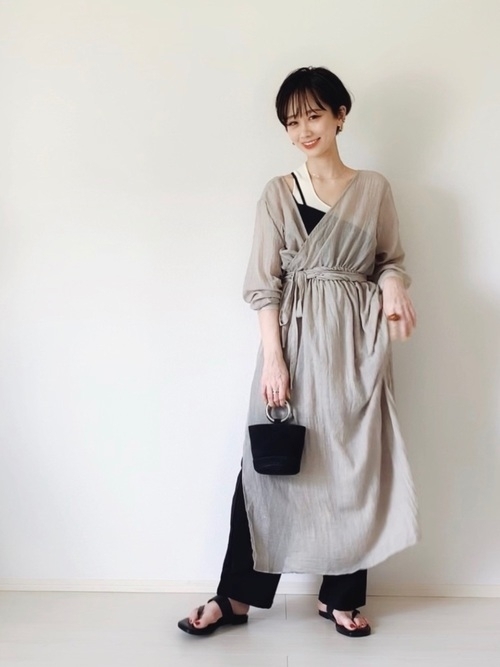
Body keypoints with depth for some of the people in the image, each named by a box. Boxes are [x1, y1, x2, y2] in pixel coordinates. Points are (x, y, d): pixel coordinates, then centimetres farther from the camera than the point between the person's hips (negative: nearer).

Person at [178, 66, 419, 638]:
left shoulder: (374, 188, 8)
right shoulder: (278, 193, 4)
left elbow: (390, 260, 12)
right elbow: (264, 283, -1)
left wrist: (393, 286, -12)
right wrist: (274, 357, -11)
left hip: (356, 345, 2)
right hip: (294, 339, -1)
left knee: (353, 466, 6)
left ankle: (340, 595, 22)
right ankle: (236, 595, 14)